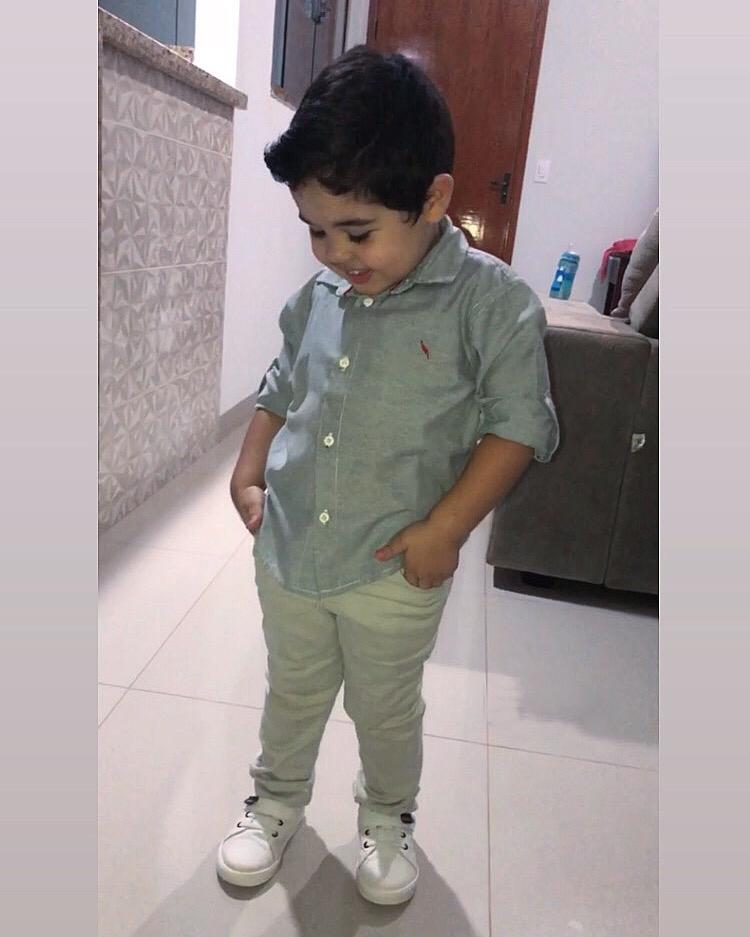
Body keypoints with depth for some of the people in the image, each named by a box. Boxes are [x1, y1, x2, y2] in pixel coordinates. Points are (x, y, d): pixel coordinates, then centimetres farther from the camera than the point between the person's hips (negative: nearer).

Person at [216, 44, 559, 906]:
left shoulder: (491, 301, -15)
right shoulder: (317, 298, -1)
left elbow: (519, 424, -13)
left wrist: (444, 529, -18)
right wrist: (246, 476, 4)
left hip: (394, 573, -3)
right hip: (287, 553, 4)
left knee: (386, 710, 20)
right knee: (292, 693, 24)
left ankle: (387, 816, 49)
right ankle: (276, 801, 51)